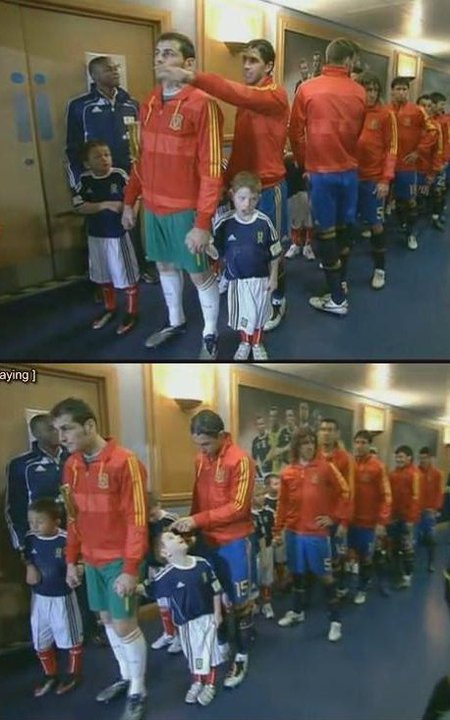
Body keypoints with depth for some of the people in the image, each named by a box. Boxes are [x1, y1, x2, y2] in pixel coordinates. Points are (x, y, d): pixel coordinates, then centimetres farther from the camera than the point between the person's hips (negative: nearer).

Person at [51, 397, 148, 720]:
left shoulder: (124, 462, -19)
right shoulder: (71, 465, 3)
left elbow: (137, 520, -17)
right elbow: (74, 517, 12)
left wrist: (131, 569, -18)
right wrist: (71, 559, 12)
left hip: (120, 559, -6)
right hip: (91, 560, 7)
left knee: (125, 625, 0)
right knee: (107, 619, 16)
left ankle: (138, 692, 20)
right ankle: (126, 677, 36)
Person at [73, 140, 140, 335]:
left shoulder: (119, 175, -12)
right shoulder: (84, 180, -5)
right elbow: (79, 206, -12)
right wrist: (105, 205, -21)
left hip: (118, 233, -4)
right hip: (96, 235, 4)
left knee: (127, 274, 4)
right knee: (103, 274, 19)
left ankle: (132, 312, 20)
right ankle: (110, 309, 38)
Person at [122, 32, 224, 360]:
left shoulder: (202, 104, -15)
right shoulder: (149, 104, 7)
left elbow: (212, 168, -17)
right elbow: (143, 158, 14)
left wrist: (203, 222, -21)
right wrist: (130, 200, 13)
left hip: (186, 209, -7)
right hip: (153, 207, 7)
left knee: (200, 273, 6)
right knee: (165, 265, 19)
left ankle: (210, 335, 24)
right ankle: (176, 322, 40)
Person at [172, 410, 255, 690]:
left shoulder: (240, 460, -17)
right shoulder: (201, 460, 3)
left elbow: (238, 507, -20)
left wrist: (197, 520, -22)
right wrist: (192, 526, 2)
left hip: (234, 541, -6)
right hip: (206, 539, 6)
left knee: (238, 599, 6)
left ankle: (242, 656, 20)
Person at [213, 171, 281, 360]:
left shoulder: (264, 222, -15)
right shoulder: (224, 223, -15)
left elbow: (274, 253, -4)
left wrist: (273, 277, -1)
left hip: (261, 278, 0)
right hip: (236, 279, 0)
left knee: (259, 313, 17)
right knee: (242, 314, 14)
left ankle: (257, 344, 40)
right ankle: (244, 342, 41)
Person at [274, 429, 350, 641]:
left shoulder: (325, 467, -7)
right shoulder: (288, 473, 0)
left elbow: (343, 493, 0)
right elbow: (283, 504, 5)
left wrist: (336, 517, -4)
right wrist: (277, 530, 5)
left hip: (317, 532, -3)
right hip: (294, 532, 3)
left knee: (325, 575, 3)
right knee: (297, 573, 17)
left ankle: (335, 620, 15)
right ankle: (297, 611, 35)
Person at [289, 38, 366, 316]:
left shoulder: (307, 89, -6)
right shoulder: (359, 92, 0)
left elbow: (296, 133, 0)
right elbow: (359, 133, 12)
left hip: (321, 171, -3)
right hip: (350, 170, 3)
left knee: (327, 231, 2)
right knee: (345, 226, 18)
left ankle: (337, 299, 5)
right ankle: (341, 280, 34)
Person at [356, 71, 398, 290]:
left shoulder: (386, 115, -2)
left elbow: (391, 149, -3)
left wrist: (386, 179, -12)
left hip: (374, 178, -2)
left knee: (376, 224, 3)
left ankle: (380, 269, 17)